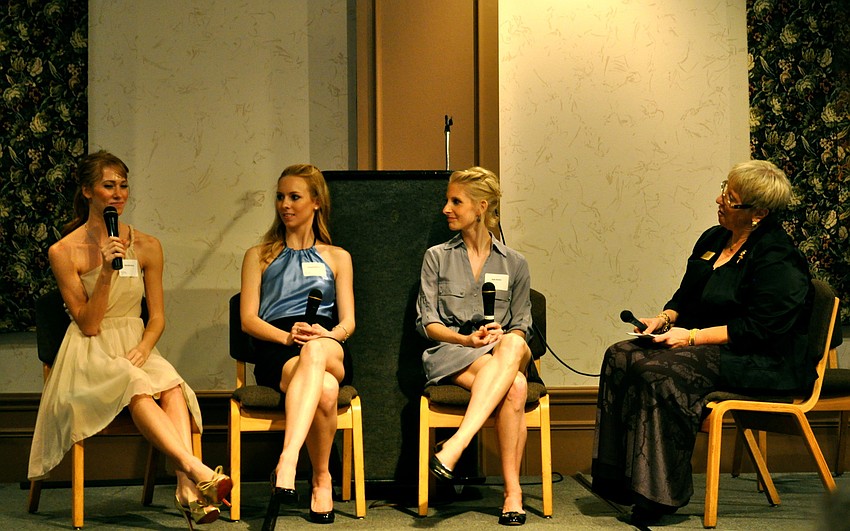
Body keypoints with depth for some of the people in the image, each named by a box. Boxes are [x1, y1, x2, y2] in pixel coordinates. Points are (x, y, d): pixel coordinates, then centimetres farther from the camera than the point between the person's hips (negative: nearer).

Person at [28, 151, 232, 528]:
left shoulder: (146, 246, 9)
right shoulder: (64, 252, -1)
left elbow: (157, 316, 9)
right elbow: (88, 324, -5)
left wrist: (144, 347, -12)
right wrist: (106, 273, -17)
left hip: (136, 349, 3)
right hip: (90, 356, -3)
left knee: (172, 386, -32)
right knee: (136, 388, -36)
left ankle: (188, 489, -46)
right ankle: (198, 471, -48)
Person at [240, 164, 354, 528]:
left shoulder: (337, 258, 26)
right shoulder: (259, 256, 23)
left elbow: (348, 321, 14)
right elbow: (248, 319, 9)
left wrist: (328, 334, -12)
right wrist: (287, 336, -12)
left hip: (330, 351, 1)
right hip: (275, 351, 0)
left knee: (316, 351, -43)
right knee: (324, 390, -39)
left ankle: (287, 463, -50)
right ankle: (321, 478, -30)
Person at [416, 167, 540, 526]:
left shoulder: (514, 264, 16)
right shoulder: (436, 257, 13)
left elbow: (522, 326, 12)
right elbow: (426, 323, 6)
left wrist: (504, 336, -12)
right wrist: (467, 339, -12)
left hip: (506, 350, 2)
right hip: (450, 352, -2)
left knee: (513, 345, -38)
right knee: (514, 386, -34)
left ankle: (454, 447, -45)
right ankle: (512, 490, -37)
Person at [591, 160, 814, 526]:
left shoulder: (777, 259, -14)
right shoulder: (714, 239, 14)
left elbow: (759, 328, -20)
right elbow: (686, 296, 22)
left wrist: (692, 337, -21)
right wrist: (664, 319, 0)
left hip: (763, 362, -9)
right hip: (707, 344, 9)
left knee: (659, 373, -31)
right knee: (621, 356, -12)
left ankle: (657, 497, -24)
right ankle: (616, 481, -14)